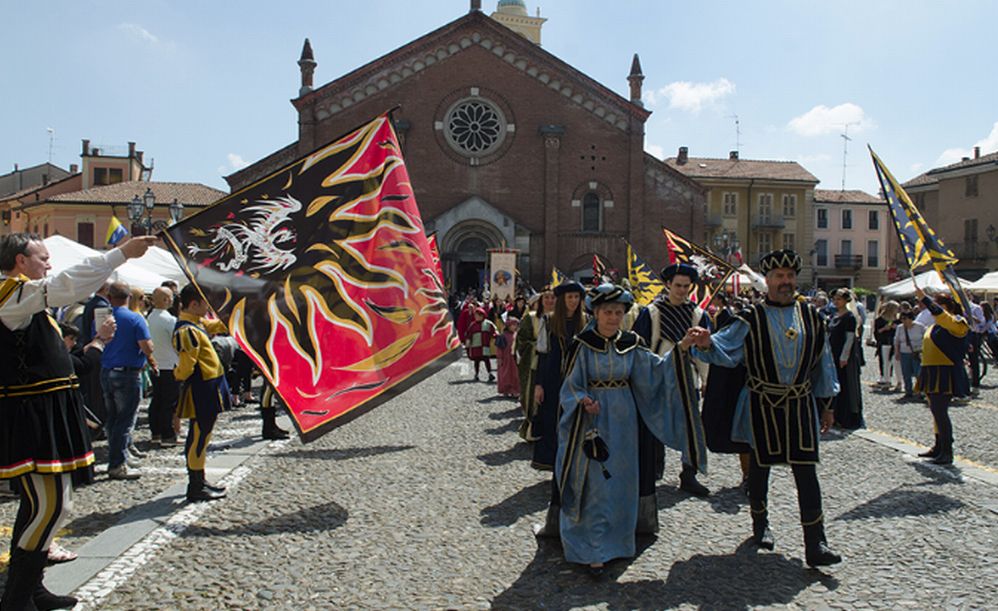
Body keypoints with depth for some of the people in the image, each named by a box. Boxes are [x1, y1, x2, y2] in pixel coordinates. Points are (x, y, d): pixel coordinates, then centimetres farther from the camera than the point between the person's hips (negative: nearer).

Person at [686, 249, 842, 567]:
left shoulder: (810, 315, 5)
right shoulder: (752, 317, -5)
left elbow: (822, 361, 12)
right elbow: (727, 348, -16)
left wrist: (826, 403, 14)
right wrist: (707, 343, -39)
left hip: (800, 402, 2)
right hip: (762, 403, -2)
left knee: (805, 469, -2)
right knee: (760, 464, 11)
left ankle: (815, 543, 2)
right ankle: (760, 524, 31)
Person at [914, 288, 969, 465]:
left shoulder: (957, 323, -11)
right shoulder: (937, 325, 17)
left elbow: (941, 315, -32)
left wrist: (924, 298, -31)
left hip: (945, 375, -9)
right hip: (933, 374, 9)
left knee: (940, 412, -11)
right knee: (936, 411, 14)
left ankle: (947, 453, -6)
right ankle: (939, 448, 24)